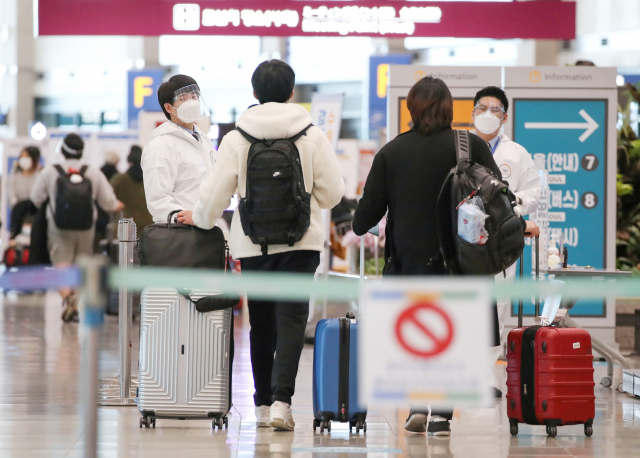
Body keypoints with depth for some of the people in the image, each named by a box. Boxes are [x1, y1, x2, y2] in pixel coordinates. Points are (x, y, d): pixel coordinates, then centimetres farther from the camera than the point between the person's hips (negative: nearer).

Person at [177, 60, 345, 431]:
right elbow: (332, 194, 1)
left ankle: (263, 403, 20)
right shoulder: (313, 136, -2)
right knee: (291, 320, -6)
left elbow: (215, 194, 2)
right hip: (301, 242, -2)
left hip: (253, 244, 2)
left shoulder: (236, 139, -1)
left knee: (262, 323, 13)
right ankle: (281, 400, -20)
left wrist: (199, 218, 24)